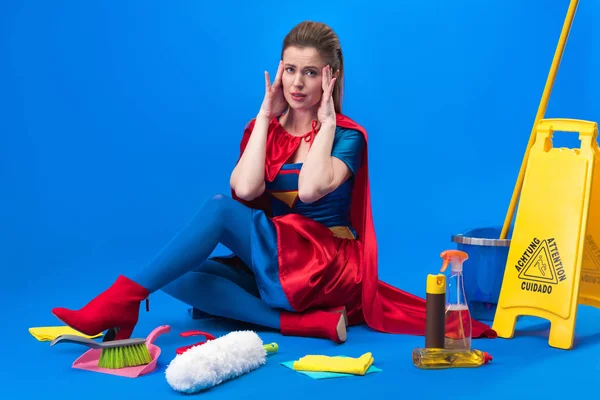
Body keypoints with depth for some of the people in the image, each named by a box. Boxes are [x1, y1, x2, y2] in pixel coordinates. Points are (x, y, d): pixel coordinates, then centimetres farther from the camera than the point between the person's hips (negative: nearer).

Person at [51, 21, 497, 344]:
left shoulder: (347, 135, -2)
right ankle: (308, 323, -26)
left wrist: (326, 122, -12)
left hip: (325, 270, -6)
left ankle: (122, 301, -27)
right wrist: (266, 116, -4)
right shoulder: (263, 129, 10)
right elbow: (246, 190, -11)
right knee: (178, 276, -19)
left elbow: (310, 189, -23)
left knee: (220, 208, -24)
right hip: (269, 264, 6)